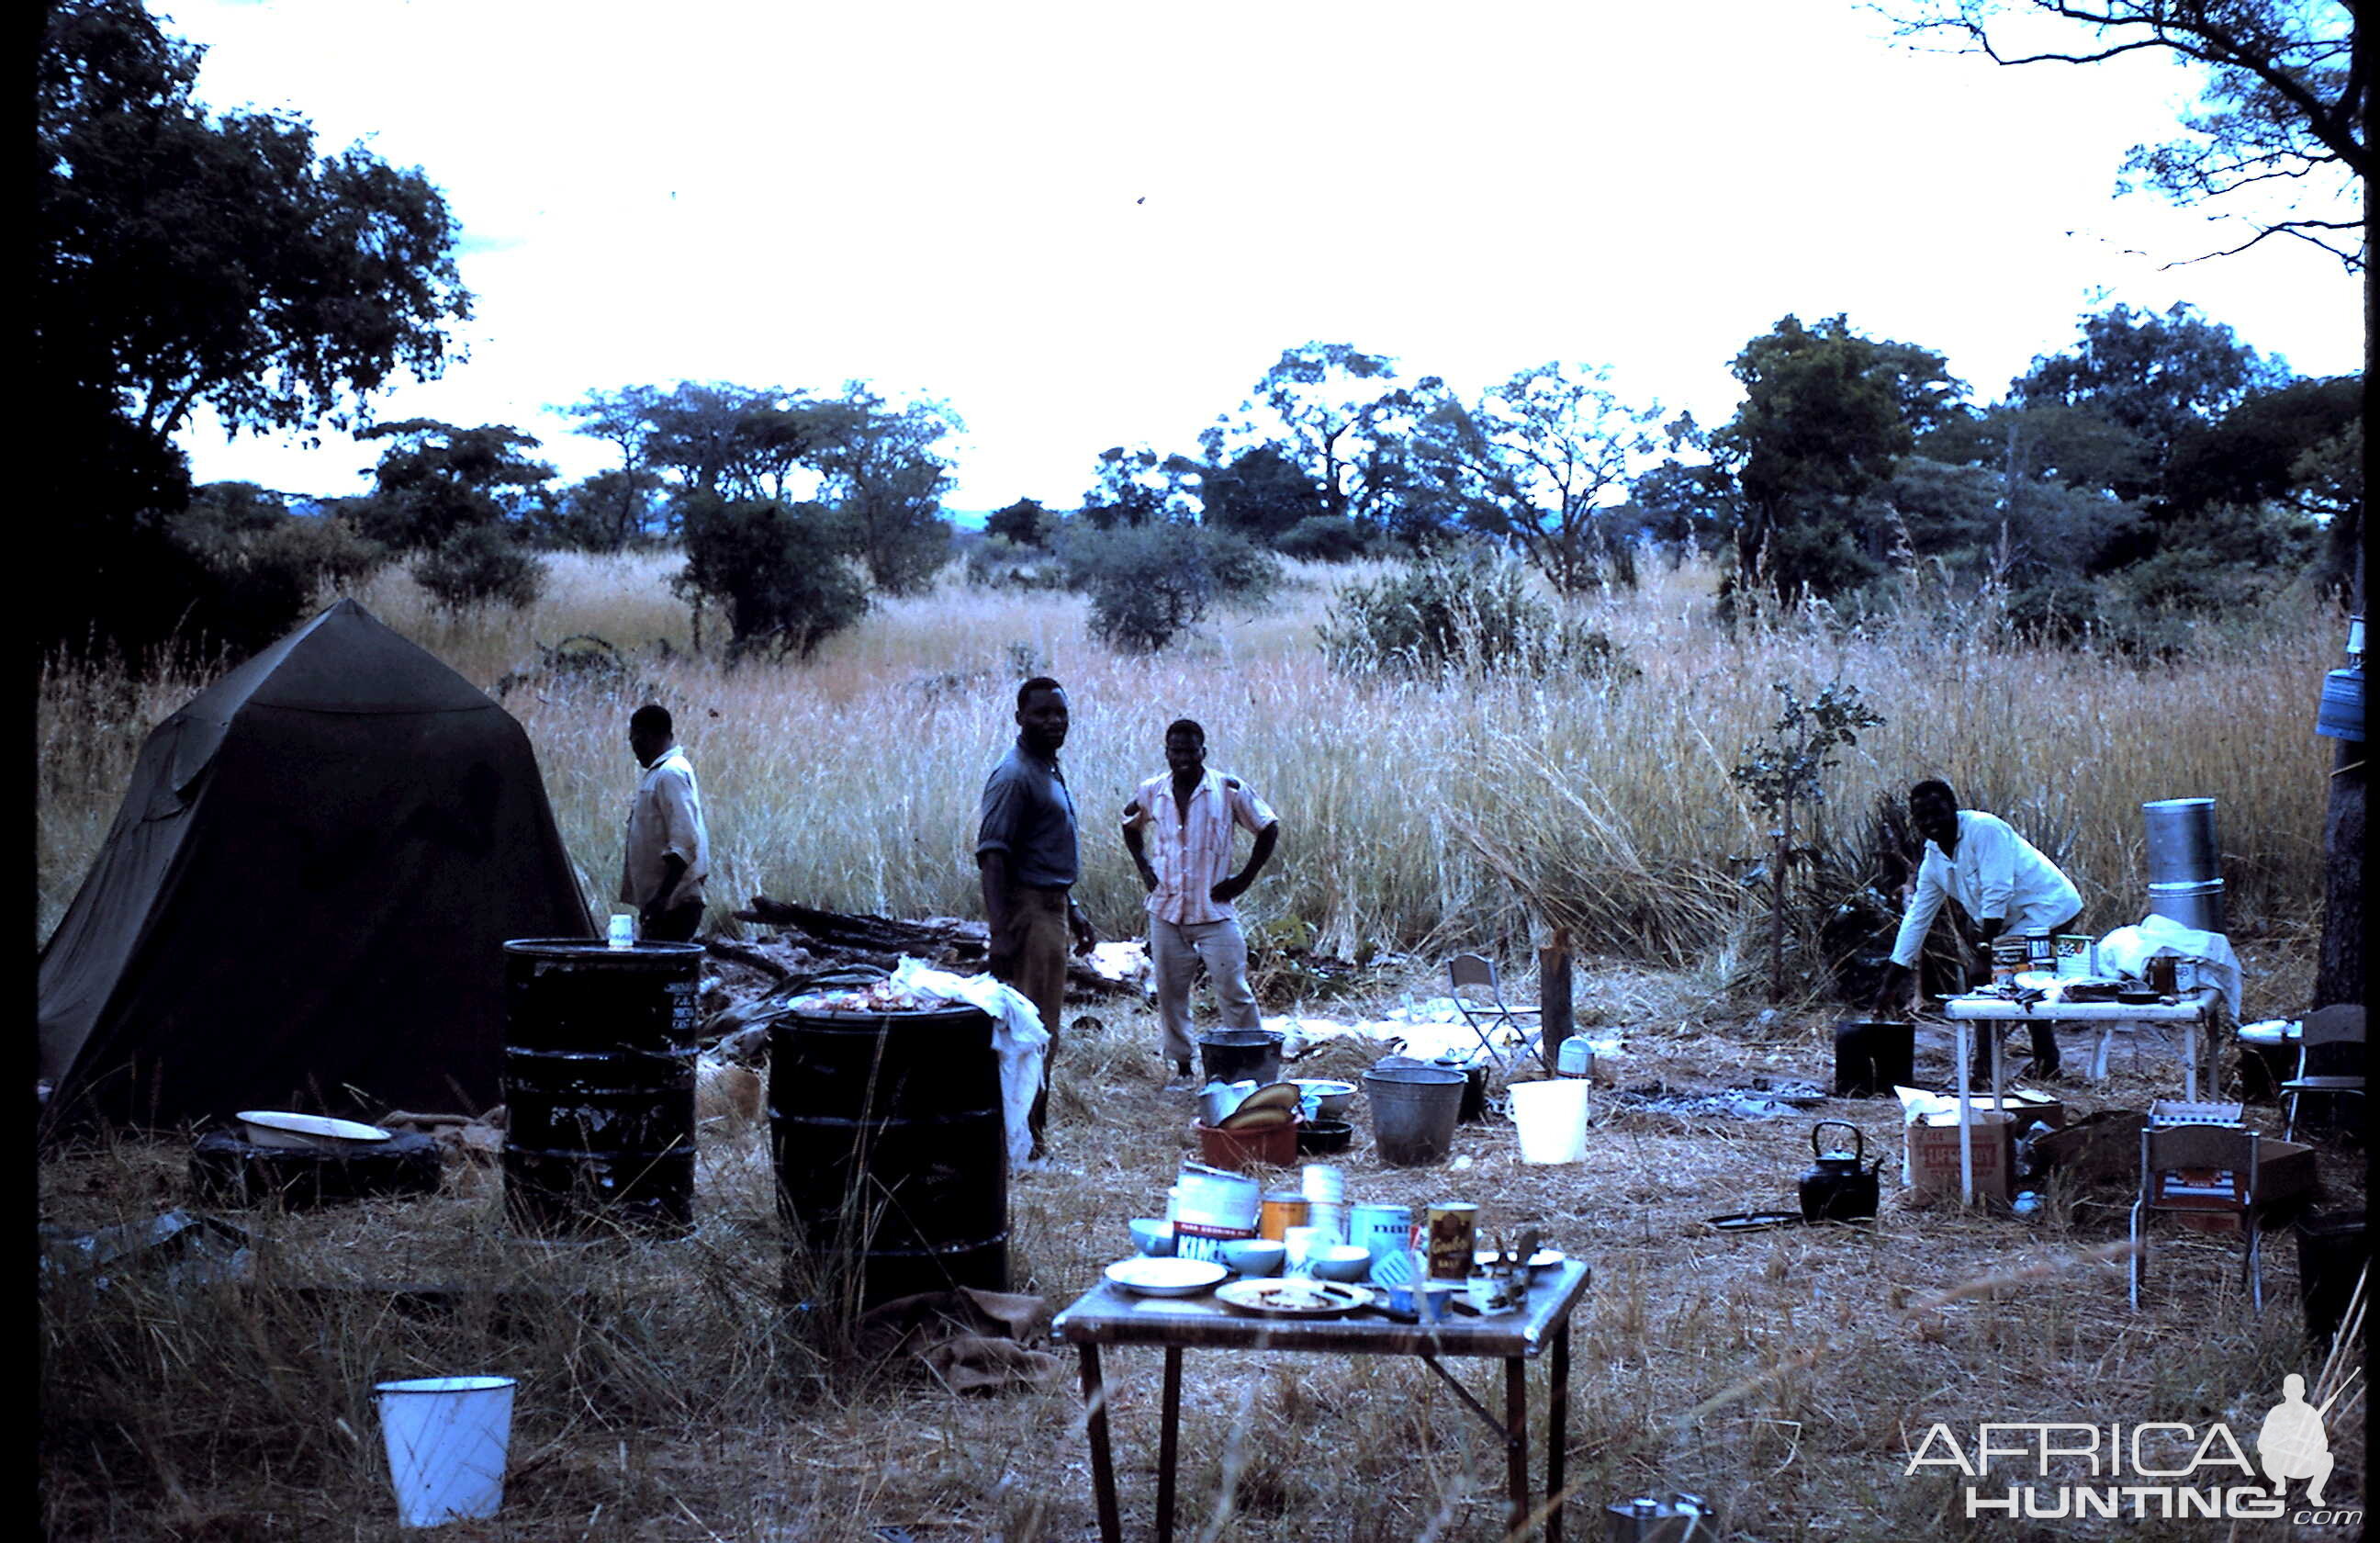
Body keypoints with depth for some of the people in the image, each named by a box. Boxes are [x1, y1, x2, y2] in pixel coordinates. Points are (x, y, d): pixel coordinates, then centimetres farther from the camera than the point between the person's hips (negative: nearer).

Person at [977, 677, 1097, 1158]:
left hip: (1050, 908, 10)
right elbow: (991, 856, -22)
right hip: (1025, 909, -10)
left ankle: (1031, 1130, 19)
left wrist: (1073, 912, 24)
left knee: (1043, 1031, 13)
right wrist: (1001, 932, -29)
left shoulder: (1049, 771, 16)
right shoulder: (1014, 776, -15)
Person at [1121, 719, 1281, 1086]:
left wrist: (1245, 878, -3)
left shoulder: (1229, 790, -7)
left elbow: (1269, 828, 2)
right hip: (1166, 913, 3)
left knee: (1233, 992, -5)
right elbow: (1130, 824, 23)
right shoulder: (1152, 792, 2)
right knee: (1170, 993, 8)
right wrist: (1144, 867, 10)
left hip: (1214, 913, -3)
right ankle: (1182, 1066, 19)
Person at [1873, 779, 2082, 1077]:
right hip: (2015, 922, 9)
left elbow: (1997, 892, -23)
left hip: (2048, 909, -9)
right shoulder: (1933, 859, 6)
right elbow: (1916, 919, 10)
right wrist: (1891, 982, 9)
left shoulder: (1983, 829, -19)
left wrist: (1985, 946, -19)